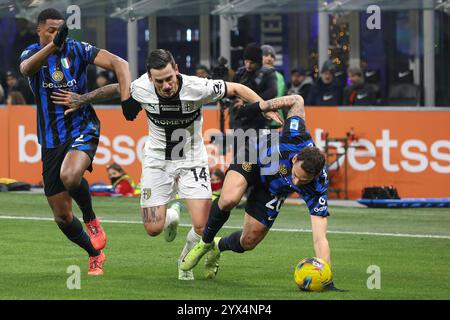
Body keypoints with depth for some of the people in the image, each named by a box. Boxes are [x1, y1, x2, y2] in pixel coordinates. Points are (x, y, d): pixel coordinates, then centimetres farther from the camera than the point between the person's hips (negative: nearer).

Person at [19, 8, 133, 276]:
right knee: (62, 215, 4)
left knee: (70, 176, -36)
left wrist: (127, 97, -26)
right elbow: (27, 68, -25)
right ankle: (95, 254, 28)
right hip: (51, 141, 3)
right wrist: (53, 45, -43)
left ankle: (91, 220, -6)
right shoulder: (33, 54, 0)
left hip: (82, 130, -3)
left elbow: (119, 63, -9)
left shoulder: (78, 50, -3)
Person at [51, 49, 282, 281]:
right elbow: (116, 89, 4)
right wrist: (83, 100, 11)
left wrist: (266, 109, -15)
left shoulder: (196, 87, -26)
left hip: (191, 161, -1)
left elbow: (237, 89, -11)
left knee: (202, 227, -15)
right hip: (157, 162, 1)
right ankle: (172, 215, 33)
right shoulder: (140, 89, -20)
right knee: (153, 229, -6)